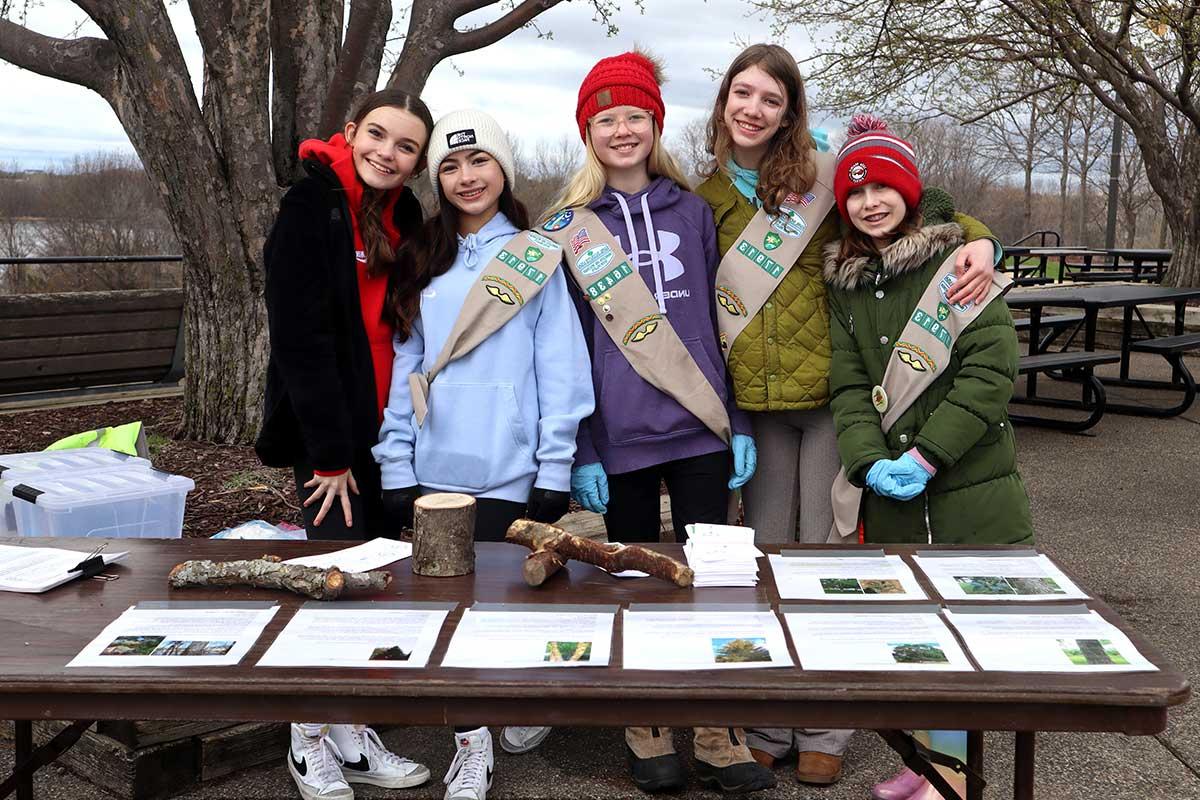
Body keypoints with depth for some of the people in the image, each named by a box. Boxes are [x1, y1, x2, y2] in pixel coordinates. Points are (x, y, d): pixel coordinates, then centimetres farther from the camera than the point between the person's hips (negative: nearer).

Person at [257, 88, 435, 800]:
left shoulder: (404, 215, 9)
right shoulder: (313, 207, -12)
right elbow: (302, 337, -17)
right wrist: (330, 453, -18)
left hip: (386, 428, 6)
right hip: (328, 428, -6)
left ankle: (351, 734, 21)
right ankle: (312, 742, 12)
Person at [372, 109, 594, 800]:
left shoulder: (537, 259, 2)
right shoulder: (423, 262, 13)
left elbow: (561, 370, -3)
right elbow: (405, 365, 9)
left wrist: (555, 468, -9)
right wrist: (398, 465, 3)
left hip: (508, 471, -3)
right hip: (434, 469, 4)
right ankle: (472, 743, 17)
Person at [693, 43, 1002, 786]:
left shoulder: (824, 176, 0)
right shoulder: (705, 197, 7)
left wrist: (978, 239, -14)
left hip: (831, 393, -2)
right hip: (753, 402, 2)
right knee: (768, 555, 10)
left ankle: (823, 726, 19)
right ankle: (769, 722, 23)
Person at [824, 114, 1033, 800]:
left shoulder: (956, 265, -4)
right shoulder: (844, 284, 10)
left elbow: (992, 370, -12)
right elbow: (849, 384, 5)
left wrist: (927, 454, -17)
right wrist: (869, 461, -12)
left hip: (970, 483, -4)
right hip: (890, 491, 4)